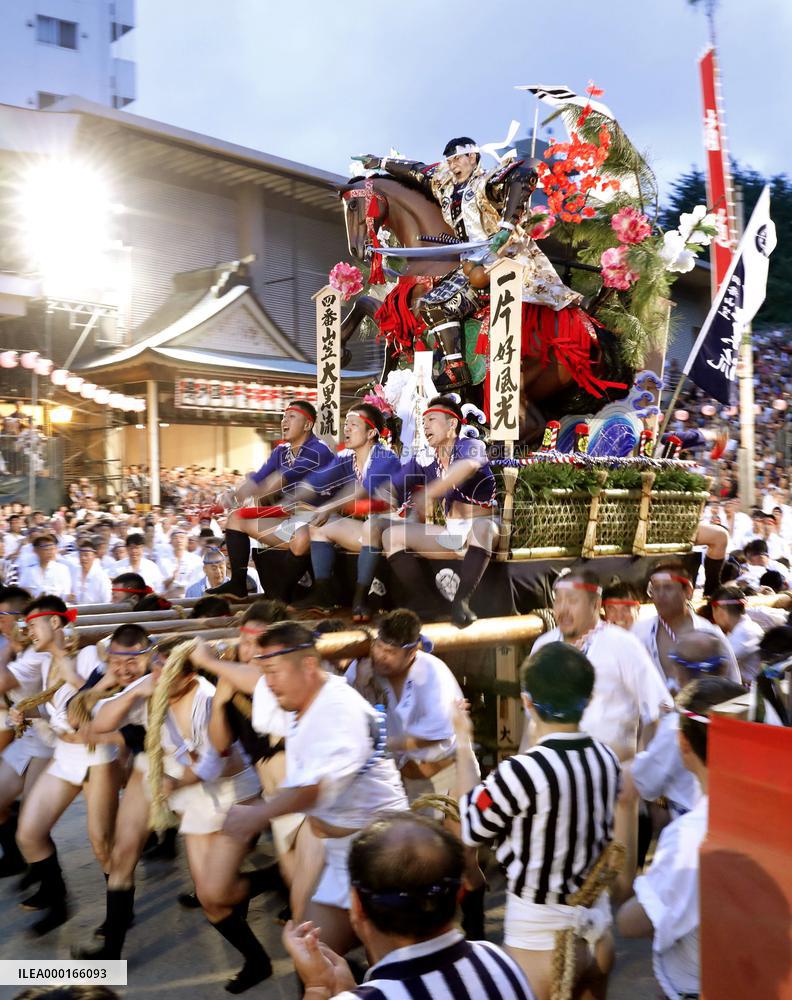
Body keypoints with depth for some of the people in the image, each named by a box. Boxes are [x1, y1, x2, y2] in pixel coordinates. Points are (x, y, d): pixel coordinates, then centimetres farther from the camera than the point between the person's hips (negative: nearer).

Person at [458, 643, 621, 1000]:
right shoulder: (608, 759, -7)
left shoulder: (521, 773, -28)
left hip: (540, 931, -6)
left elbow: (470, 830, -10)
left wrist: (464, 745, -5)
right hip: (596, 919, 6)